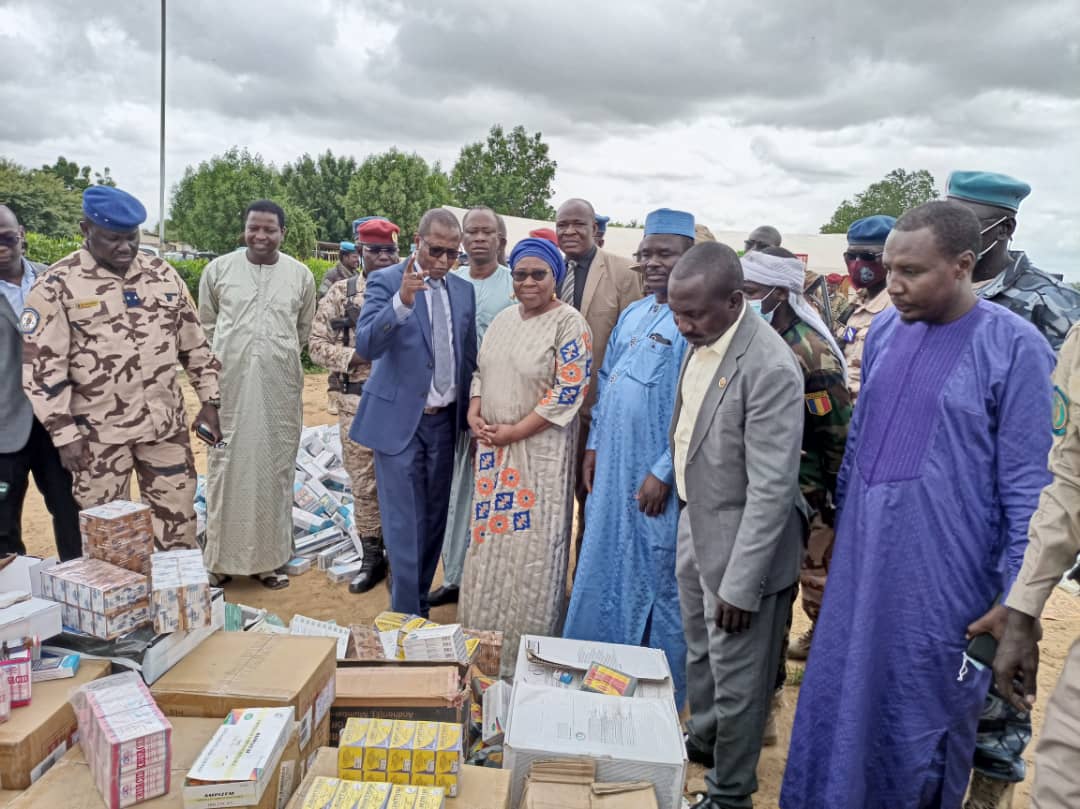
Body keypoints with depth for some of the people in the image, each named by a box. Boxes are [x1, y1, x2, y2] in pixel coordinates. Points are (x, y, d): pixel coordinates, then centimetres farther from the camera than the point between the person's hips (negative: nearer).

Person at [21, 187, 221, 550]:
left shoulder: (163, 275, 5)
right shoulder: (57, 285, -7)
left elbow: (195, 345, 11)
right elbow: (42, 366, -8)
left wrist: (209, 401, 6)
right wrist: (64, 433, -11)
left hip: (166, 424, 3)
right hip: (98, 433, -3)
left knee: (178, 519, 11)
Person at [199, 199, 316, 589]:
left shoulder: (301, 275, 4)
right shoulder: (218, 269, 2)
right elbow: (206, 324, 13)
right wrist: (228, 355, 12)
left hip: (279, 388, 1)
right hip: (229, 384, 0)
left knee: (274, 468, 6)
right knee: (226, 467, 5)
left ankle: (269, 557, 17)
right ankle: (220, 558, 17)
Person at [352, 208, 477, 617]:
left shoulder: (464, 290, 8)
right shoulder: (386, 281, -6)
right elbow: (366, 345, -19)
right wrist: (402, 301, -33)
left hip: (445, 420, 5)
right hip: (399, 419, -5)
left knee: (434, 518, 14)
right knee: (404, 523, -1)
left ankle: (421, 598, 30)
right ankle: (407, 614, 10)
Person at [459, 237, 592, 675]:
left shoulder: (569, 323, -10)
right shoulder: (503, 318, 11)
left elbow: (569, 391, -16)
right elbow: (481, 372, 16)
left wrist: (514, 431, -16)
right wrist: (474, 414, -3)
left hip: (540, 450, -6)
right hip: (493, 448, 6)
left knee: (531, 548, 3)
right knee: (490, 541, 14)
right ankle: (486, 641, 32)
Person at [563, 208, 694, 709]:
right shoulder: (632, 315, 12)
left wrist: (663, 471, -18)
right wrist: (594, 445, 13)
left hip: (656, 478, -7)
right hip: (612, 468, 8)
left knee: (659, 580, 6)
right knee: (604, 570, 17)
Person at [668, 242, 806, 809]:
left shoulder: (769, 368, -27)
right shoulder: (700, 341, -2)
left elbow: (771, 489, -25)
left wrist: (741, 585, -22)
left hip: (742, 543, -8)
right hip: (696, 529, 8)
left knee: (737, 677, 10)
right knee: (698, 651, 27)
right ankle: (701, 736, 52)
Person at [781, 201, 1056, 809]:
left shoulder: (1016, 348, -13)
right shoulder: (886, 330, 4)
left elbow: (1028, 484, -11)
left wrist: (1019, 595, -11)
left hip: (943, 576, -5)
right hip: (863, 559, 5)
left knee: (921, 712, 12)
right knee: (843, 697, 16)